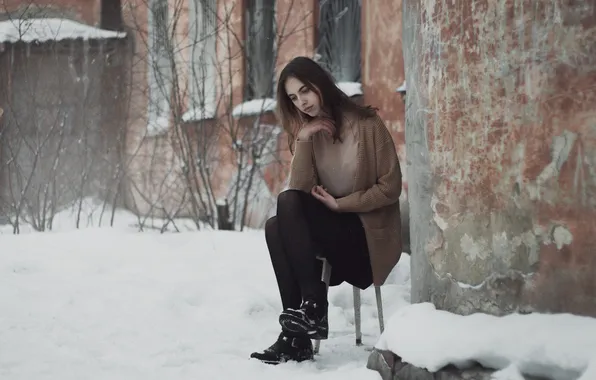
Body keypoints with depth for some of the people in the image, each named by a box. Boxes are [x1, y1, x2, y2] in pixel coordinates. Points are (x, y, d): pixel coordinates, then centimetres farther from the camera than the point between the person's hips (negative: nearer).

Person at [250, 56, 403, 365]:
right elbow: (300, 189, -6)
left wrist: (340, 204, -15)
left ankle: (314, 308, -28)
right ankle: (296, 337, -29)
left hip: (369, 237, -6)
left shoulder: (366, 124, -7)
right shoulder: (307, 131, 8)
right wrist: (302, 141, -16)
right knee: (276, 228, -25)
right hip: (331, 239, 6)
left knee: (288, 203, -26)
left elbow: (390, 188, -9)